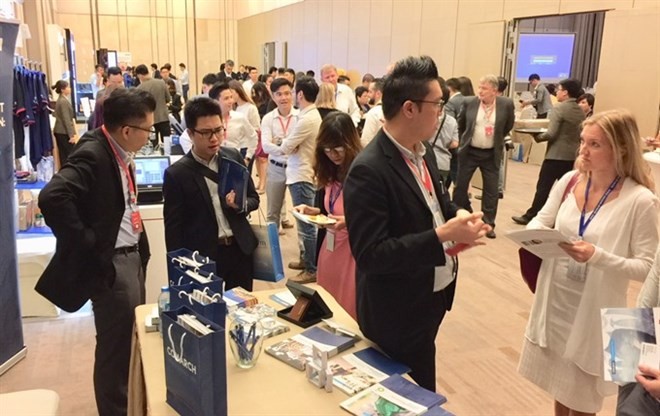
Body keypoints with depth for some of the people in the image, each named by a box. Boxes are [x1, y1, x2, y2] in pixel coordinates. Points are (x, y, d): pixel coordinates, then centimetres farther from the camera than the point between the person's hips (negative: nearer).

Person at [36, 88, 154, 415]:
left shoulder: (120, 152, 6)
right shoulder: (92, 154, -21)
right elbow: (52, 198, -34)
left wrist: (139, 248, 11)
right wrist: (87, 246, -25)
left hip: (131, 255, 9)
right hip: (110, 262, -9)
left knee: (134, 338, 21)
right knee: (116, 345, 5)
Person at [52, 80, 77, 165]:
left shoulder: (60, 100, 14)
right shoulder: (64, 101, -16)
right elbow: (66, 120, -19)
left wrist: (73, 133, 20)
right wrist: (71, 135, -18)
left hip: (60, 132, 9)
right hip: (64, 133, -9)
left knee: (64, 156, 11)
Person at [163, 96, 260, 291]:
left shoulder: (234, 156, 2)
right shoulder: (177, 174, -9)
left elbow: (254, 198, 9)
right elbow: (173, 229, -6)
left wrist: (241, 204, -12)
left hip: (240, 251, 4)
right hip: (203, 258, -3)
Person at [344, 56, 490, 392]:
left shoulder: (422, 153, 2)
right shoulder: (369, 171, -27)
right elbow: (369, 255, -29)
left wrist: (457, 217, -7)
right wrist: (441, 235, -30)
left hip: (433, 295, 9)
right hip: (397, 312, -8)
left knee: (421, 394, 26)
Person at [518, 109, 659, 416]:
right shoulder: (569, 181, -4)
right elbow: (542, 221, 6)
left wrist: (598, 257, -31)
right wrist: (533, 234, -17)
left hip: (594, 310, -4)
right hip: (555, 302, 4)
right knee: (559, 384, 24)